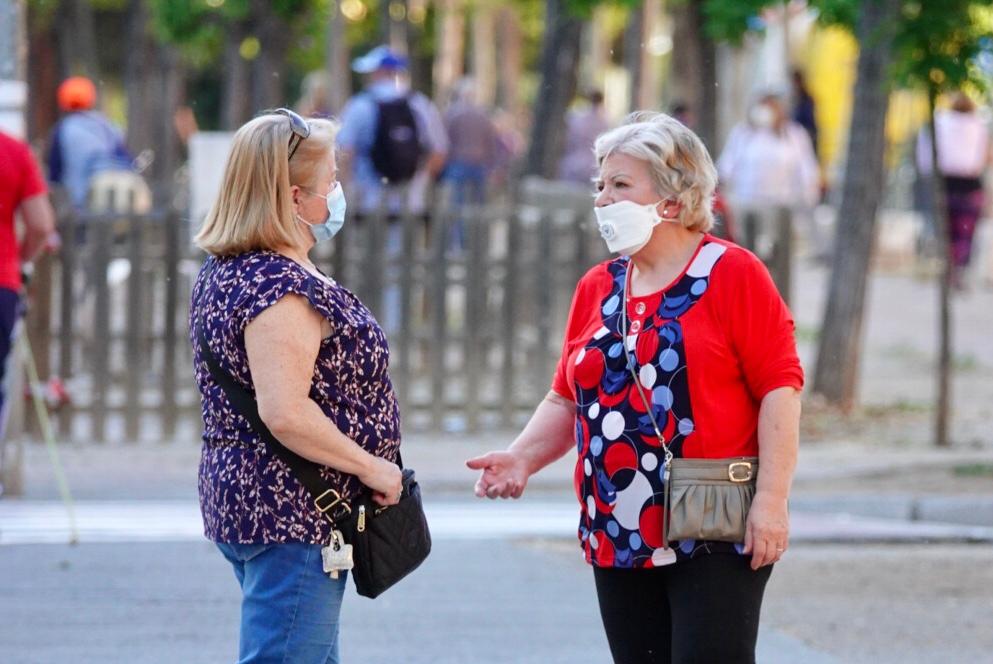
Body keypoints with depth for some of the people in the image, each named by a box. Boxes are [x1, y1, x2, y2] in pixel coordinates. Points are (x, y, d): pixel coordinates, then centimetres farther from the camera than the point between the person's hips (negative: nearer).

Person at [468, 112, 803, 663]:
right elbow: (568, 399, 16)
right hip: (620, 539, 6)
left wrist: (771, 499, -15)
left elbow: (779, 388, -9)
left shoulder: (731, 273, -4)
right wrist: (523, 457, -2)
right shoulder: (596, 289, 13)